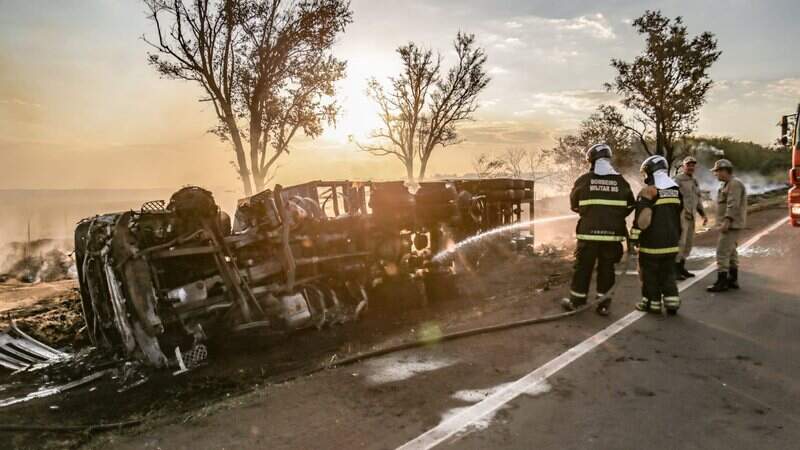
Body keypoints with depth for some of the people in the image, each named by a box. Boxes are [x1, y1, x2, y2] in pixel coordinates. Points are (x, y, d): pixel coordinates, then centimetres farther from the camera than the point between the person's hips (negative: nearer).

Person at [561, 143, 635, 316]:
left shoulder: (584, 180, -6)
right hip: (612, 234, 2)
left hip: (589, 233, -1)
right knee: (606, 268, 11)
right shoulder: (621, 181, 0)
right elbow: (629, 207, 9)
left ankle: (576, 301, 18)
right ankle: (603, 303, 14)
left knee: (583, 267, 10)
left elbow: (574, 205, 6)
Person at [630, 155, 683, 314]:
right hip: (671, 241, 7)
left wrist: (634, 238, -11)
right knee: (668, 272, 16)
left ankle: (652, 302, 13)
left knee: (650, 273, 6)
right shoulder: (676, 190, 7)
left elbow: (642, 219, -19)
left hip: (652, 242, -6)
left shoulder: (648, 191, -15)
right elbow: (679, 216, 15)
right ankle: (672, 301, 14)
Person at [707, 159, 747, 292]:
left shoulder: (735, 183, -14)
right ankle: (733, 280, 22)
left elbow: (733, 205, -23)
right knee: (731, 252, 15)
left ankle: (722, 282, -10)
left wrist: (726, 221, -28)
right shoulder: (728, 184, 19)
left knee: (722, 252, -11)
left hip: (731, 224, -11)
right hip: (731, 224, 11)